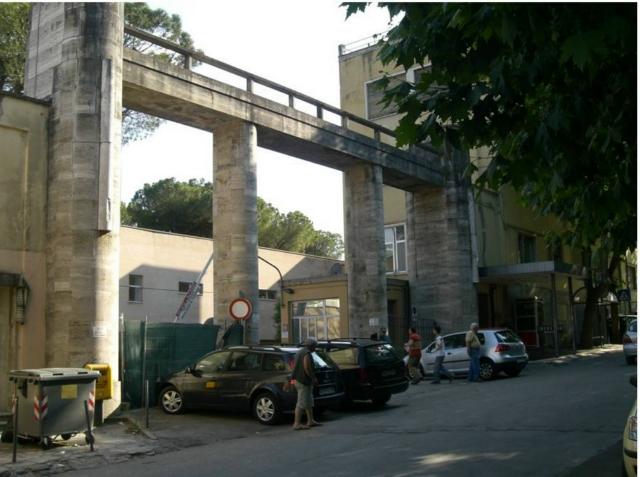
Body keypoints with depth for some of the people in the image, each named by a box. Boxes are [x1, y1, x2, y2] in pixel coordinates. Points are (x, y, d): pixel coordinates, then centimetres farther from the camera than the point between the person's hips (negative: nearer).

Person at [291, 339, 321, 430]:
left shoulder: (299, 352, 18)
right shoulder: (307, 353, -14)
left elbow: (294, 366, 24)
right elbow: (307, 368, -23)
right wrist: (314, 378, -12)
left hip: (298, 379, 11)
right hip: (303, 381, -11)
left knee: (309, 402, 17)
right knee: (302, 403, -8)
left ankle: (310, 421, 23)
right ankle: (297, 424, -7)